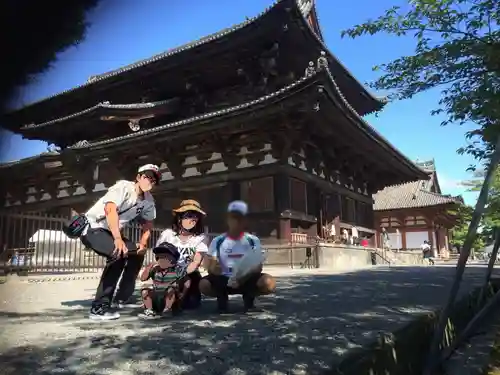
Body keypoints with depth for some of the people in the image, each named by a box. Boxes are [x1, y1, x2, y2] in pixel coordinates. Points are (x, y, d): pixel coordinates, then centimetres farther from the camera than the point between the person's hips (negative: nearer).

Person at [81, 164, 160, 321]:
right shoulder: (124, 187, -21)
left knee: (137, 253, 2)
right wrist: (118, 239, -46)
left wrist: (143, 243, -1)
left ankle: (122, 298, 12)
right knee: (119, 254, -29)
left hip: (110, 231, 9)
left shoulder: (149, 200, 1)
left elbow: (148, 222, 15)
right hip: (92, 228, -9)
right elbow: (110, 209, -37)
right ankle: (99, 307, -25)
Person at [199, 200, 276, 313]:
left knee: (269, 282, -30)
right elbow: (210, 268, -3)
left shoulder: (253, 240, 1)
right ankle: (222, 297, 3)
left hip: (247, 280, 0)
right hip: (224, 280, 0)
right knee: (204, 285, -31)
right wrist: (213, 269, -29)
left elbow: (258, 267, -4)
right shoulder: (217, 241, 0)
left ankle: (249, 296, 2)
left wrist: (246, 276, -25)